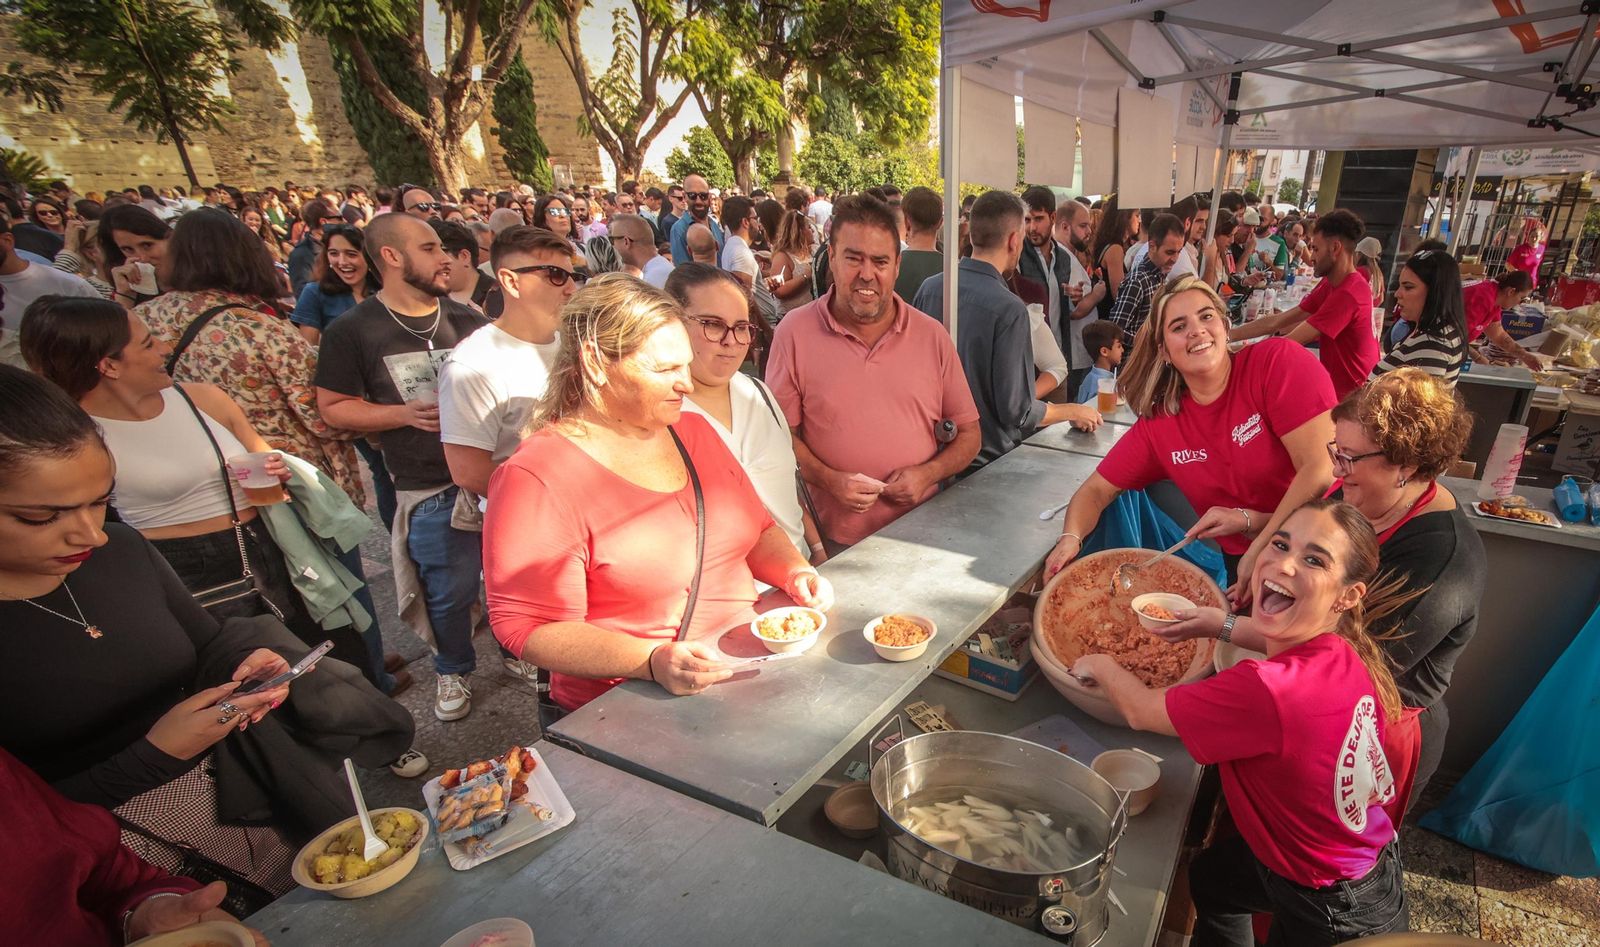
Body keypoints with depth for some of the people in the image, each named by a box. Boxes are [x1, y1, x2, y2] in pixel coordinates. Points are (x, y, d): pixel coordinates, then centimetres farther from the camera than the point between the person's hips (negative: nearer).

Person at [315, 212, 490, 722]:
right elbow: (333, 406, -2)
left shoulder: (465, 318, 6)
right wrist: (404, 414, -16)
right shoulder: (353, 330, -4)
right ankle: (453, 671, 33)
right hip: (432, 488, -3)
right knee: (451, 589, 6)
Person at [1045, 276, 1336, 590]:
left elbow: (1320, 469, -18)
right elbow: (1097, 489, 4)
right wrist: (1070, 538, -16)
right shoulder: (1158, 423, 0)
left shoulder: (1279, 360, -12)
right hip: (1241, 564, 4)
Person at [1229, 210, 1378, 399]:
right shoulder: (1330, 284, 6)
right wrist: (1227, 336, -6)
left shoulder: (1348, 293, -22)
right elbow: (1276, 321, 2)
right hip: (1335, 384, 7)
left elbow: (1290, 343, -22)